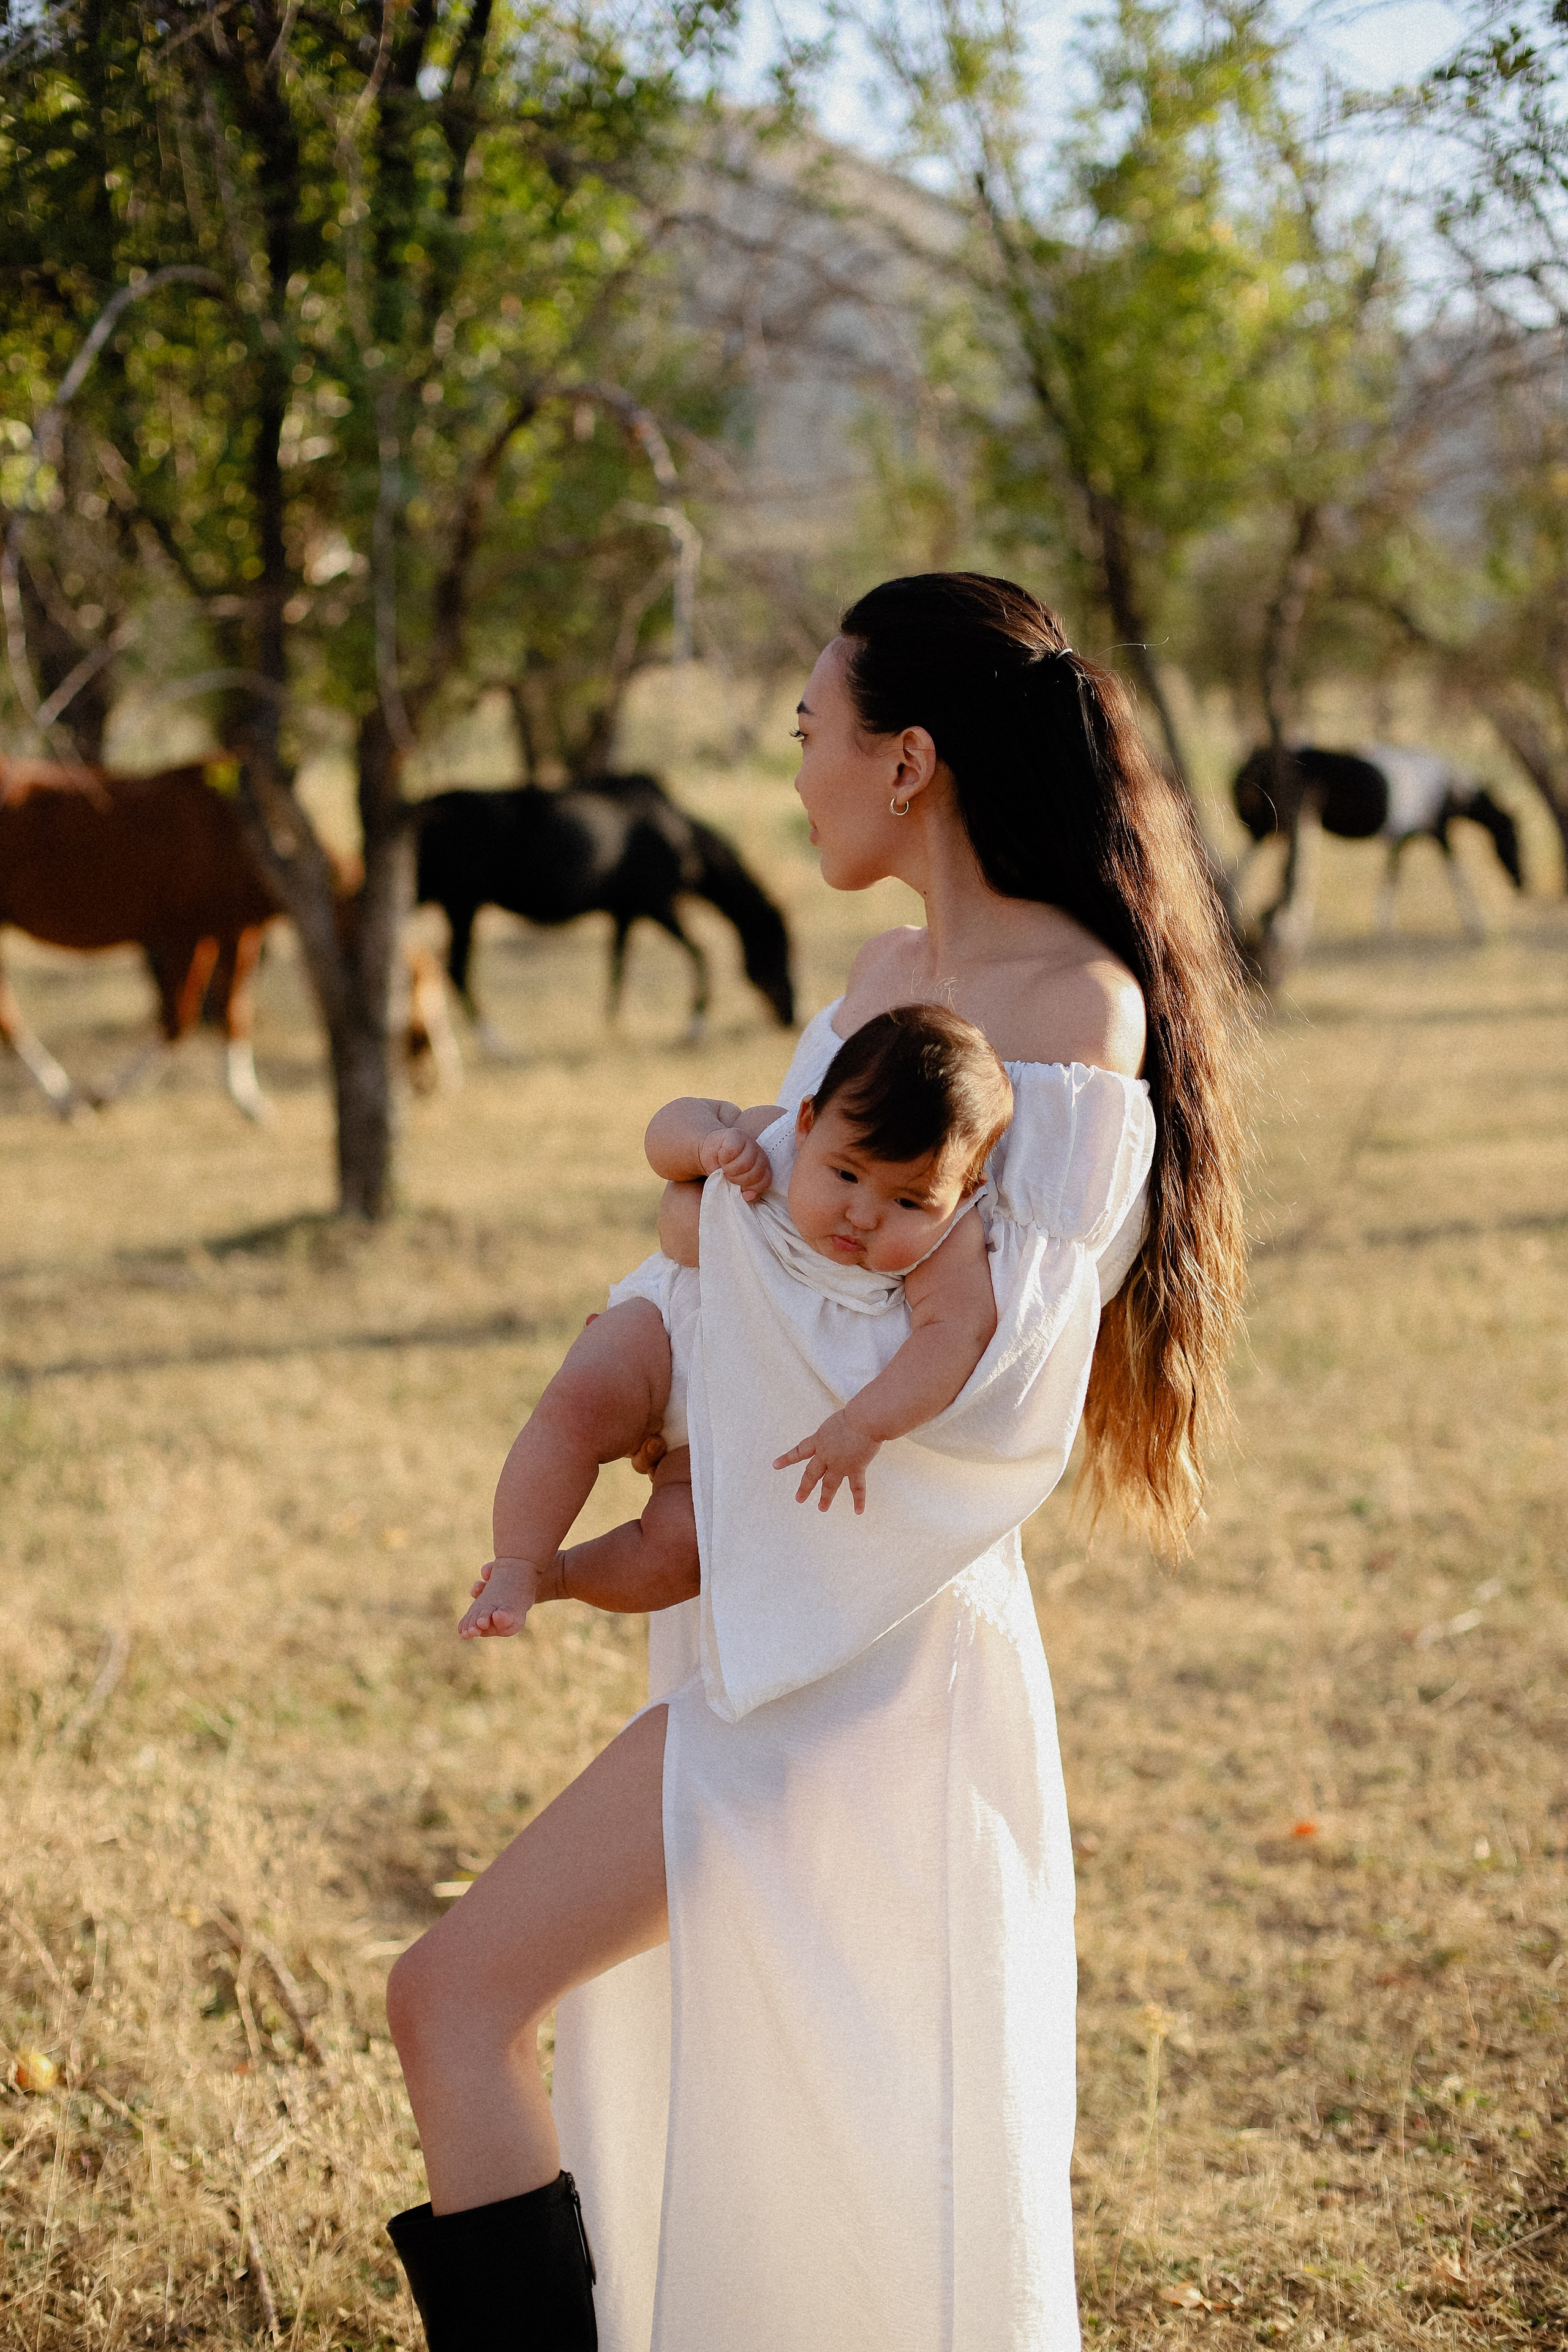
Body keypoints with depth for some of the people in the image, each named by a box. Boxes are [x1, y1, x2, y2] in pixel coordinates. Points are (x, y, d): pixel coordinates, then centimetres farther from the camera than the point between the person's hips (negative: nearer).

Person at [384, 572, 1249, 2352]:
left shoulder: (1078, 1017, -18)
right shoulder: (892, 971, 9)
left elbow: (995, 1378, -22)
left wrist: (760, 1204, -13)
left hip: (868, 1650, -9)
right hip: (773, 1617, 9)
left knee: (454, 2000, -10)